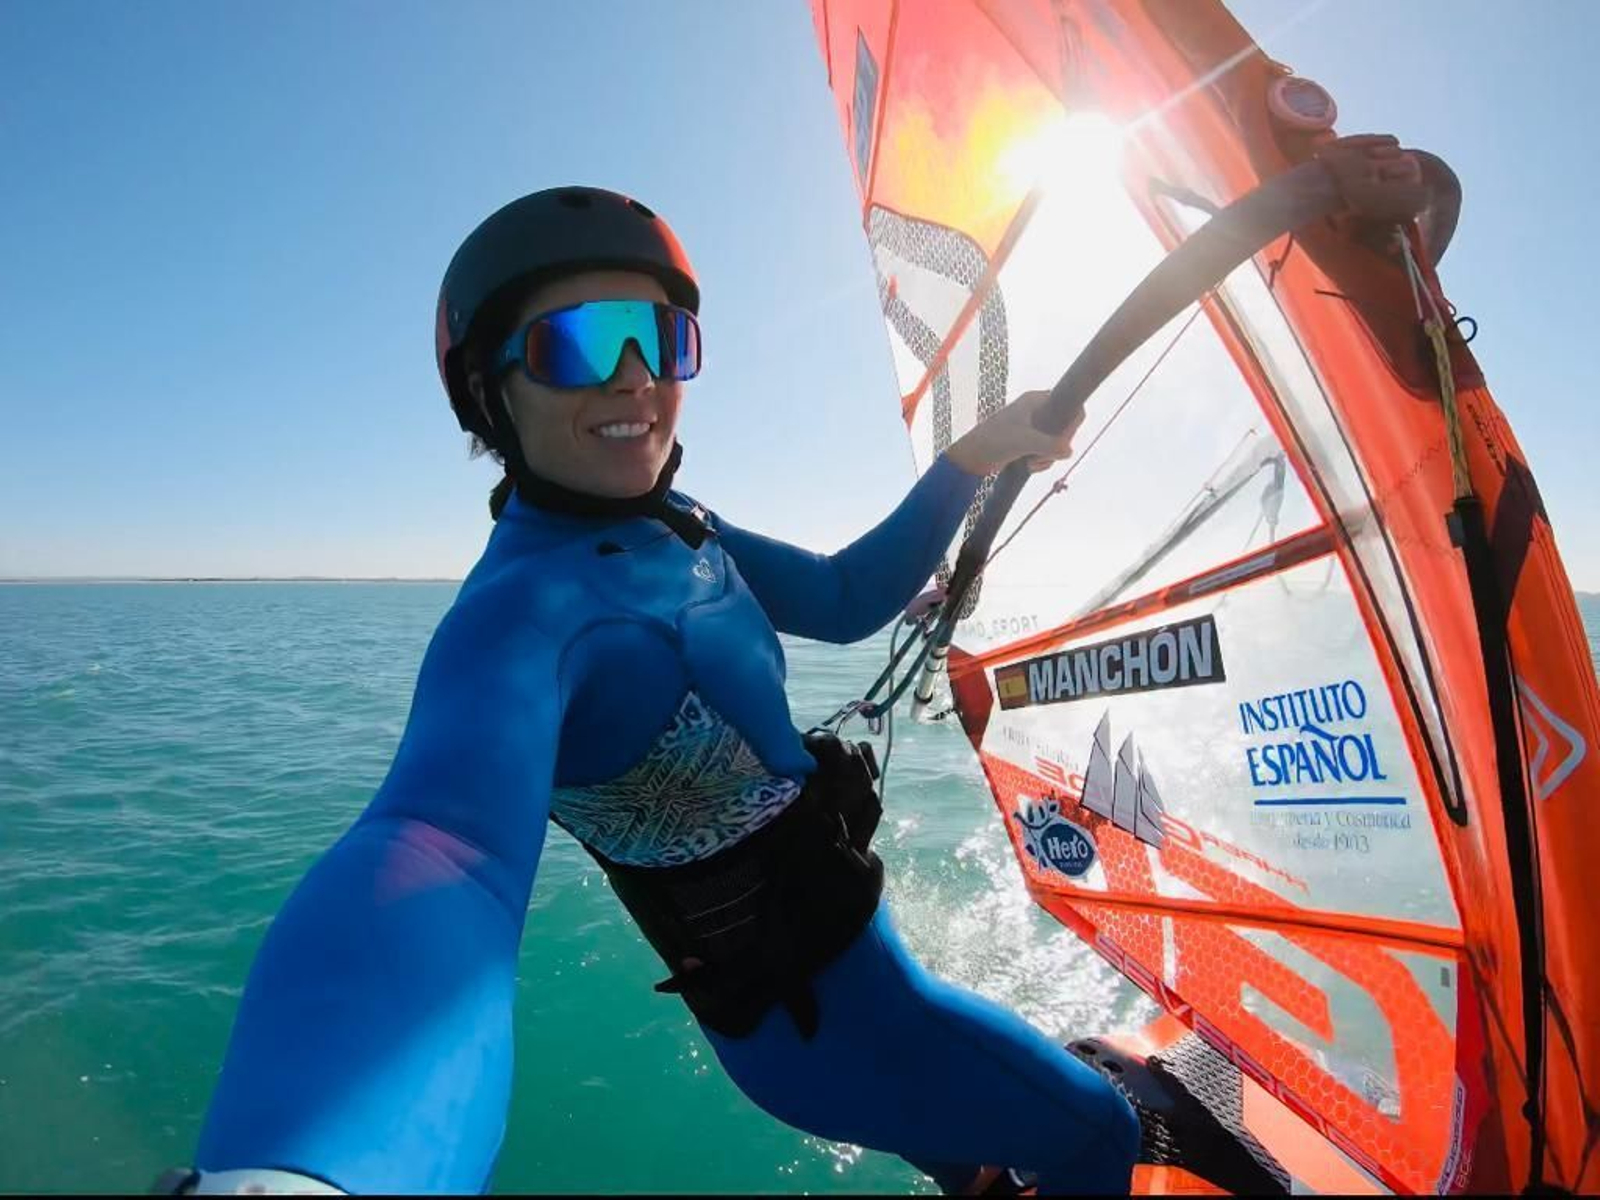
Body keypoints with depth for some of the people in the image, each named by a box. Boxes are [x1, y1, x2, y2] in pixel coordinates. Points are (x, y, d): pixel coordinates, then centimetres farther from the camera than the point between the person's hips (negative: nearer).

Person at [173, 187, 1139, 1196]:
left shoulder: (669, 526, -3)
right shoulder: (525, 611, -31)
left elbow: (846, 599, 6)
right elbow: (446, 855, -50)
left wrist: (974, 457, -6)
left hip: (837, 912, 8)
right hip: (812, 1002, -8)